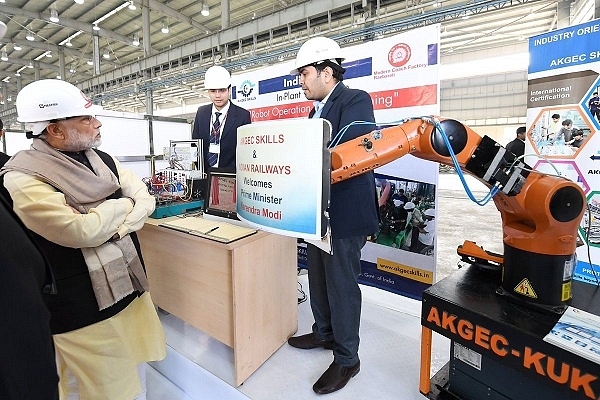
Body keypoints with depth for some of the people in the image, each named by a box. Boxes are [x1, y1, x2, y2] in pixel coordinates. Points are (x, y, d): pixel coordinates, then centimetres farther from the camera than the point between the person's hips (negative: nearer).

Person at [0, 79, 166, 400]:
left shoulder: (102, 160, 5)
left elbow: (145, 199, 1)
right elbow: (82, 231, -26)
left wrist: (117, 228, -17)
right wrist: (123, 204, -9)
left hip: (130, 287, 6)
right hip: (82, 309, -6)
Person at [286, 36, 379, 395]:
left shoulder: (356, 100, -12)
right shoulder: (317, 110, 17)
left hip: (345, 213, -9)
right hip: (319, 211, 9)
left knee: (342, 285, 4)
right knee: (318, 278, 21)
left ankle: (347, 358, 25)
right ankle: (324, 333, 44)